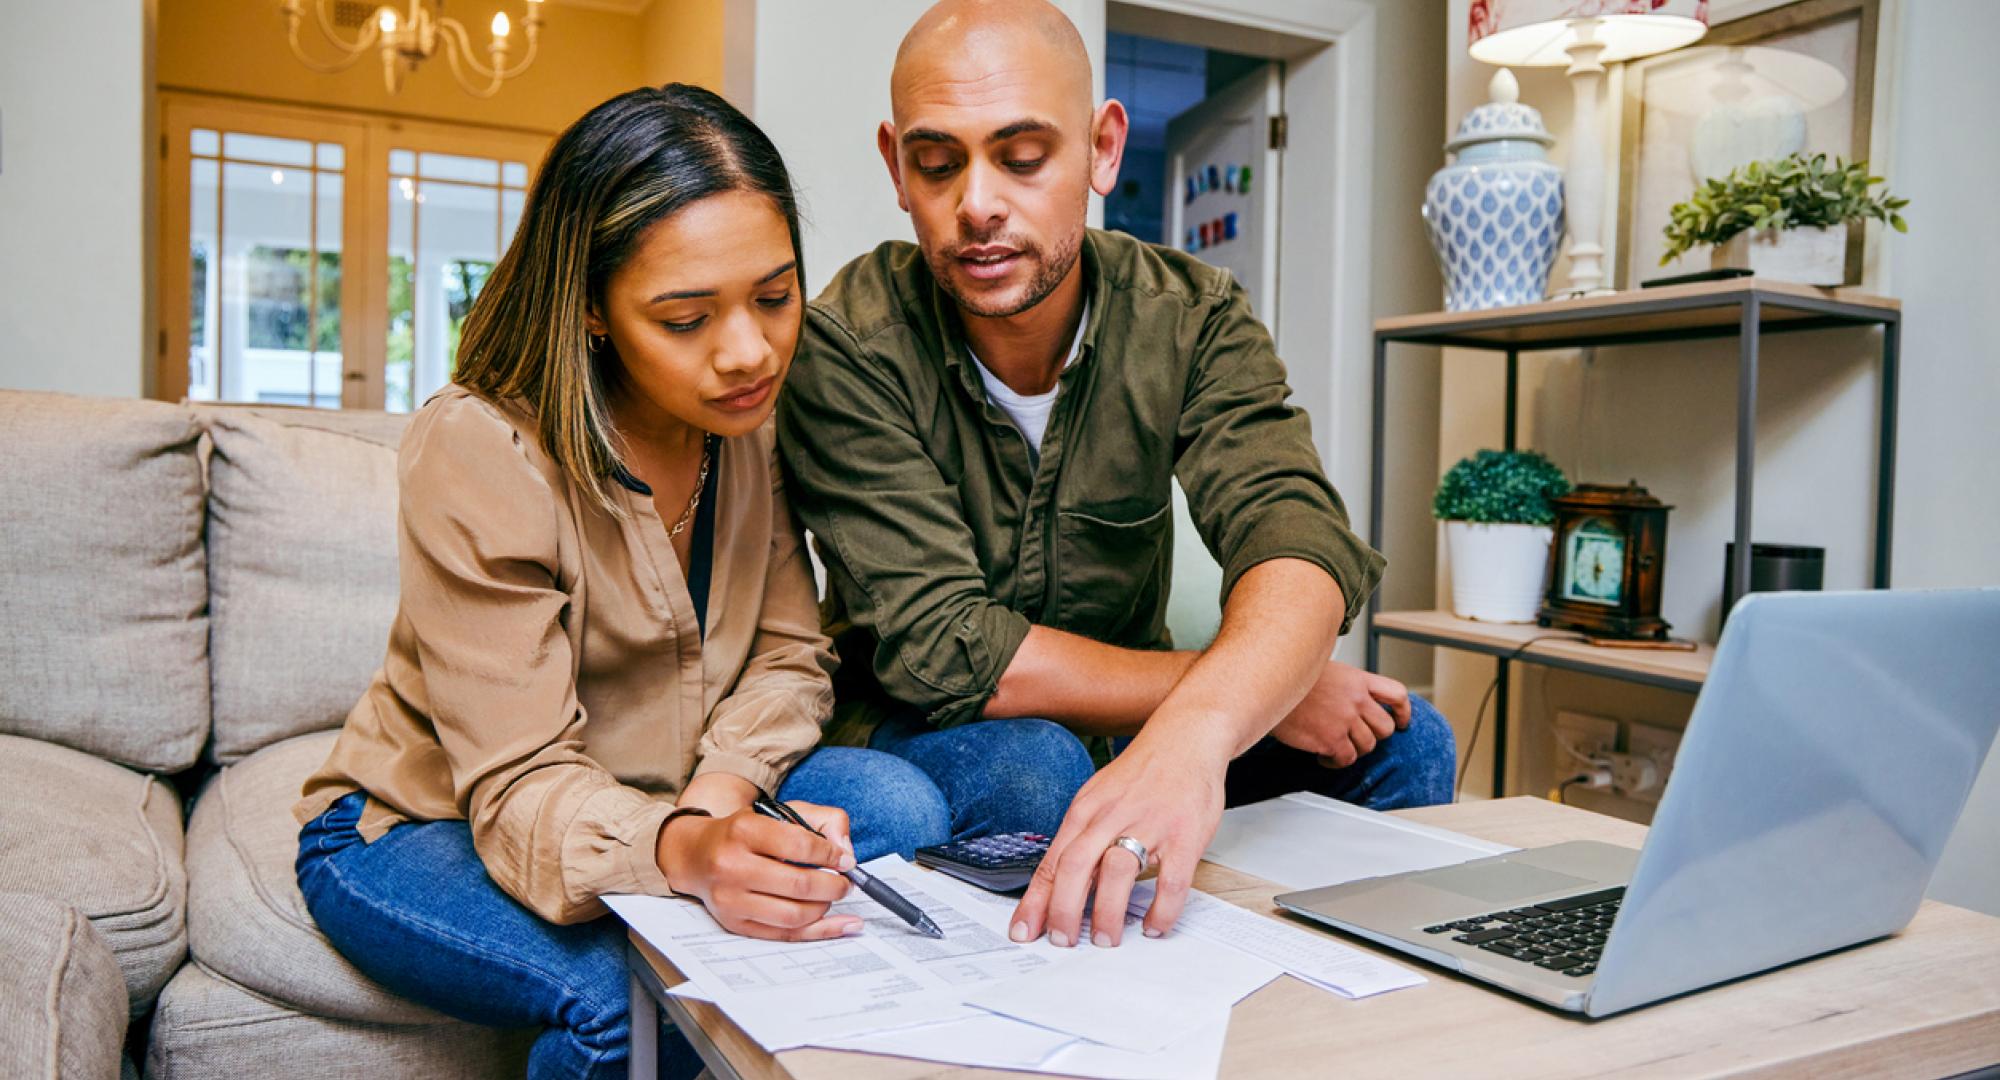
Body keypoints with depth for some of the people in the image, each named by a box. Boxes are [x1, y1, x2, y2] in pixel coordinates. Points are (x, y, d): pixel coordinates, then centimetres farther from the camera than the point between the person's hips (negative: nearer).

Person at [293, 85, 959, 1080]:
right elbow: (521, 786, -28)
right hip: (420, 833, -4)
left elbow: (789, 656, -5)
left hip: (678, 803, 5)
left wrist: (718, 794, -27)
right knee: (633, 991, -34)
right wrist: (686, 851, -50)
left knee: (899, 807, -21)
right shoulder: (475, 457, -25)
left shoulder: (758, 419, -8)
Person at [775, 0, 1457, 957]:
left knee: (1401, 741, -15)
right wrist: (1262, 690, -25)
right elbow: (942, 650, -26)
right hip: (913, 736, -3)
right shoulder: (845, 346, -20)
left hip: (1129, 726, 3)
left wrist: (1197, 727, -51)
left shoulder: (1191, 317, -11)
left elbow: (1300, 545, -28)